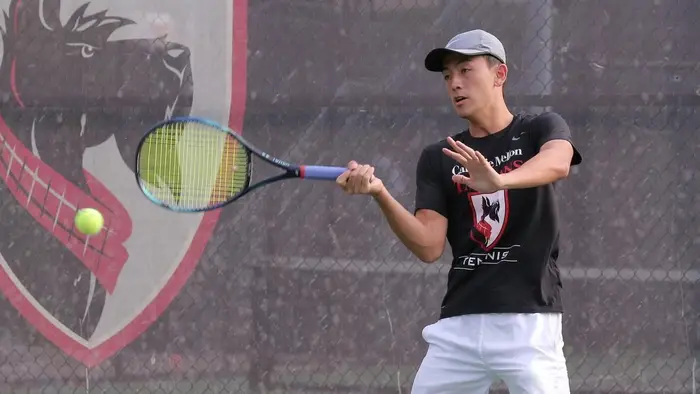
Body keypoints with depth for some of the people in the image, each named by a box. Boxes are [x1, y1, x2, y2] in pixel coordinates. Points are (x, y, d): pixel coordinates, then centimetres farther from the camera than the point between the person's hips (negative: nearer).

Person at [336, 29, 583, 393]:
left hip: (527, 321, -4)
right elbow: (429, 247, 0)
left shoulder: (541, 130, 4)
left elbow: (558, 162, -21)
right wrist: (380, 194, -17)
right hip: (457, 325, 4)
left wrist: (499, 181, -42)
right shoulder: (437, 159, 12)